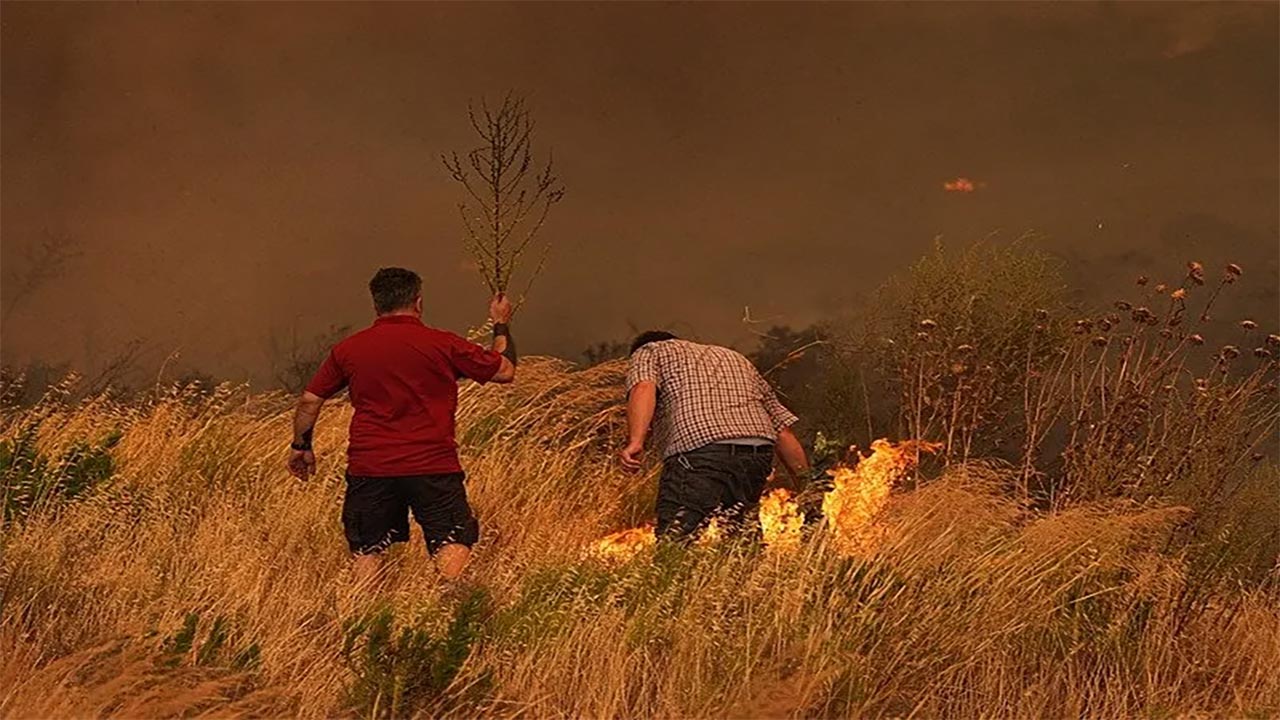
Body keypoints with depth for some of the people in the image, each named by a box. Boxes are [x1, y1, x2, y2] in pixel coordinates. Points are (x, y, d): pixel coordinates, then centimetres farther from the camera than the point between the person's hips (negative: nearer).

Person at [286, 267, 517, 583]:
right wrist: (501, 325, 27)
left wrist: (301, 446, 28)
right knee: (453, 545, -3)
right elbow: (505, 370, 10)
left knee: (368, 551, 9)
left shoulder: (347, 349, 7)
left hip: (368, 469, 2)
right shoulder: (442, 344, 0)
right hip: (433, 466, -2)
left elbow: (309, 401, 12)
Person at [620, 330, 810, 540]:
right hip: (759, 454, 5)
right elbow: (784, 431, 27)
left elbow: (643, 388, -3)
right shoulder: (736, 358, 37)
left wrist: (635, 442, -15)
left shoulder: (649, 352, 25)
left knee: (673, 540, -11)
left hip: (699, 452, -5)